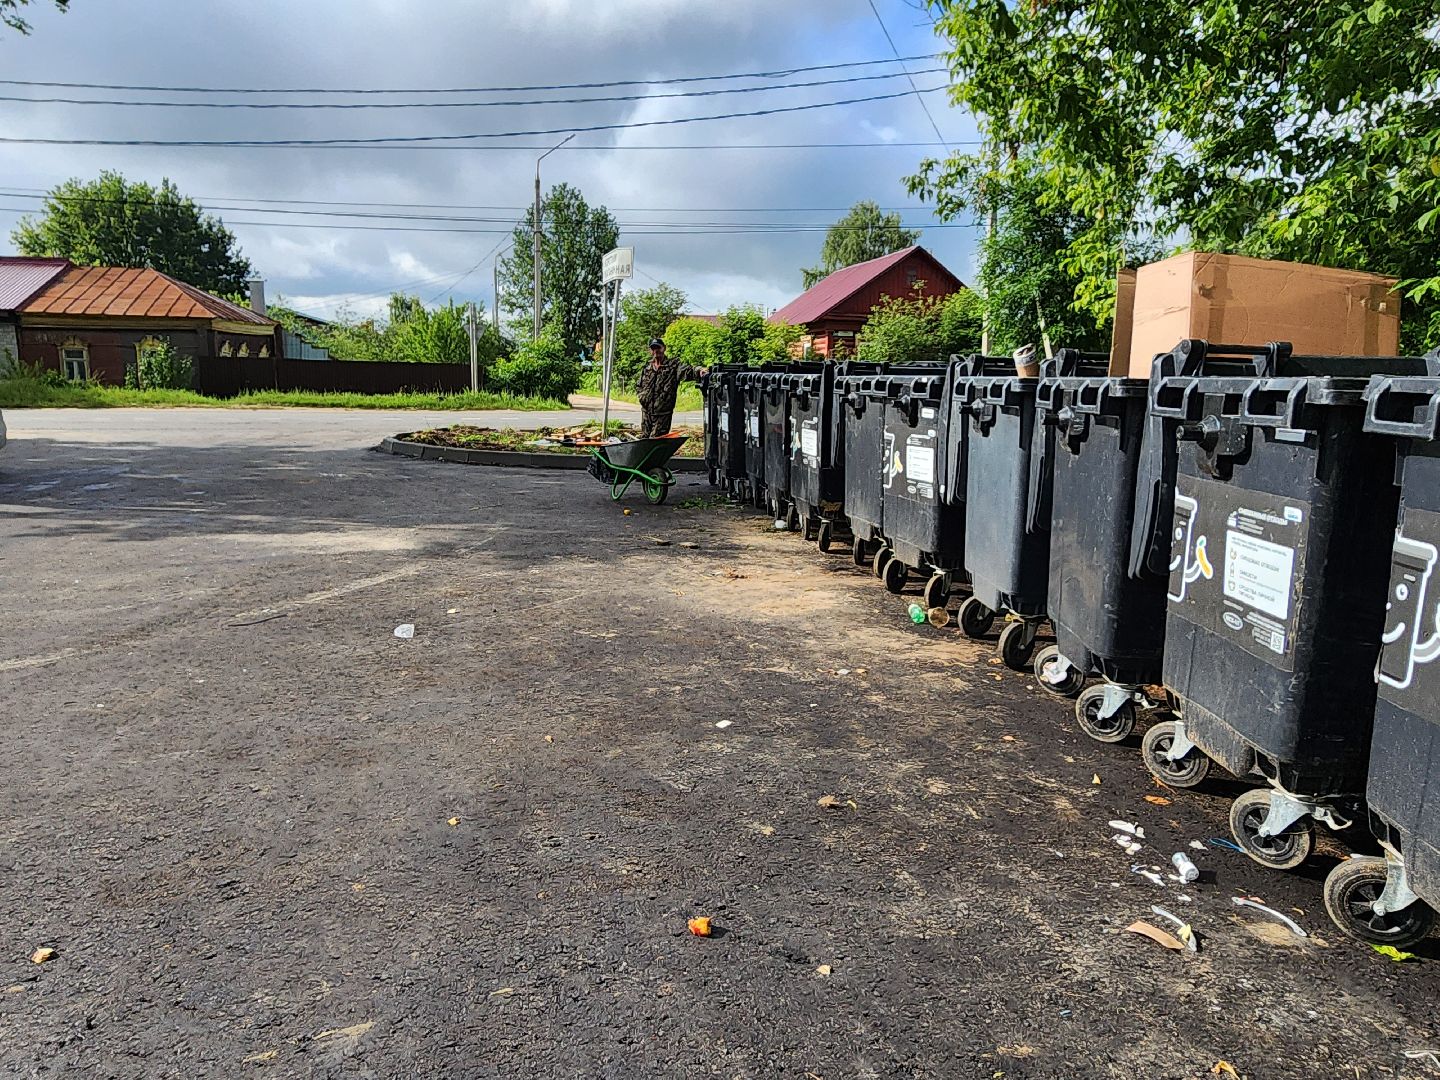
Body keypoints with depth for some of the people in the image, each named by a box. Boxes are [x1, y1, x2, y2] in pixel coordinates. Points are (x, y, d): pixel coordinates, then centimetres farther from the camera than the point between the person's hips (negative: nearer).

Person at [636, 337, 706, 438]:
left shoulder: (673, 365, -2)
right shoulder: (646, 369, 13)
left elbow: (687, 371, -20)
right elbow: (638, 388, 22)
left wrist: (699, 370, -41)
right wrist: (642, 396, 0)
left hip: (663, 414, -5)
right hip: (646, 412, 5)